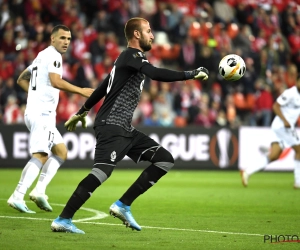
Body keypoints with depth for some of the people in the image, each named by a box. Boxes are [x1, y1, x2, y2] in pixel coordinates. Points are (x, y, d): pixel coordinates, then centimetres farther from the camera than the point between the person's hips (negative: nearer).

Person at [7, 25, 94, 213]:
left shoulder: (42, 56, 22)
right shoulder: (52, 55, -8)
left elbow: (22, 79, 30)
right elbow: (56, 82, -23)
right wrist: (81, 91, -18)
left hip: (38, 113, 10)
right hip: (42, 114, -10)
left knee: (61, 152, 13)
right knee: (41, 155, -18)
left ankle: (39, 190, 3)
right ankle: (18, 197, -25)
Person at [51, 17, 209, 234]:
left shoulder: (131, 58, 21)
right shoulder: (131, 55, -9)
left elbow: (103, 87, 29)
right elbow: (156, 74, -27)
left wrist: (82, 112, 36)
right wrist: (192, 74, -24)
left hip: (124, 129, 10)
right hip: (111, 126, -10)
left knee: (165, 159, 4)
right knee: (102, 172, -23)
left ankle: (123, 206, 3)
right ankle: (63, 220, -18)